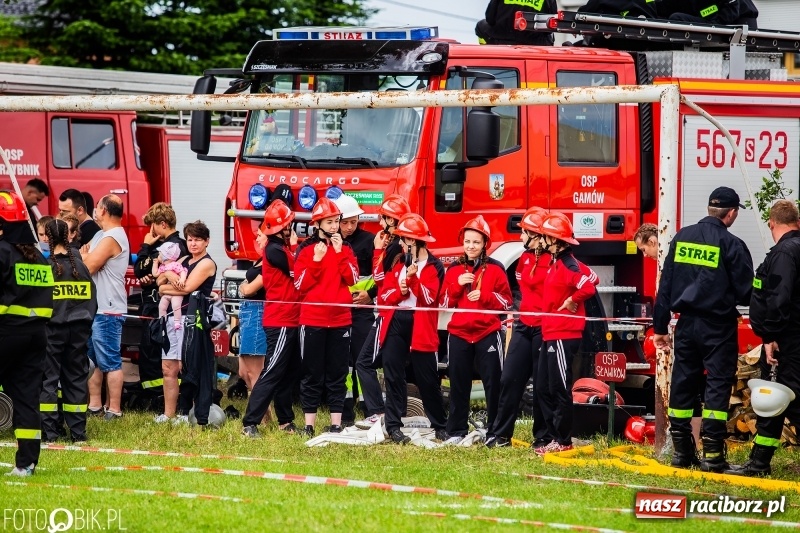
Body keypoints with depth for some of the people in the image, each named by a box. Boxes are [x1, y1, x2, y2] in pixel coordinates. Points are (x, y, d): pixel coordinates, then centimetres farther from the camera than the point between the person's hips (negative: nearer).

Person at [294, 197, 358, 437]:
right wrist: (316, 260, -15)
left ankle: (336, 424, 7)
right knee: (312, 374, 1)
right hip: (312, 320, -2)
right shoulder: (306, 250, 2)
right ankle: (309, 425, 4)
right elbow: (301, 284, -6)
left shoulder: (345, 249, 9)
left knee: (337, 374, 4)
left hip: (340, 320, 2)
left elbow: (352, 279, -5)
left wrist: (339, 253, -11)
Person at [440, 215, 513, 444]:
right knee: (458, 384, 6)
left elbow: (506, 302, 0)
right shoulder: (454, 269, 10)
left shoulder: (495, 269, 1)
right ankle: (456, 432, 12)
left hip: (488, 333, -3)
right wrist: (458, 285, -8)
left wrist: (484, 296, -14)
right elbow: (445, 302, 8)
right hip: (459, 333, 3)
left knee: (493, 383, -3)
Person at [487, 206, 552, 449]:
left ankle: (543, 438, 9)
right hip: (524, 326, 7)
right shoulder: (525, 258, 13)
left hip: (544, 327, -7)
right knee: (510, 378, 4)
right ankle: (499, 434, 8)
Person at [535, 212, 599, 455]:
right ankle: (553, 436, 17)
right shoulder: (556, 263, 15)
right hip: (550, 335, 11)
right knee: (544, 388, 12)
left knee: (559, 388, -5)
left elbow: (589, 286, -28)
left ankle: (563, 440, 0)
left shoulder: (568, 265, -16)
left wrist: (571, 302, -12)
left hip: (563, 336, -11)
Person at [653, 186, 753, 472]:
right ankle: (712, 454, -7)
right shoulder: (731, 245, -11)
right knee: (718, 384, -2)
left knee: (683, 384, 10)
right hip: (719, 327, -5)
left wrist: (660, 326, 12)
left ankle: (682, 451, 15)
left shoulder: (682, 238, 5)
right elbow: (745, 293, -9)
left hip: (687, 324, 5)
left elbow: (665, 285, 7)